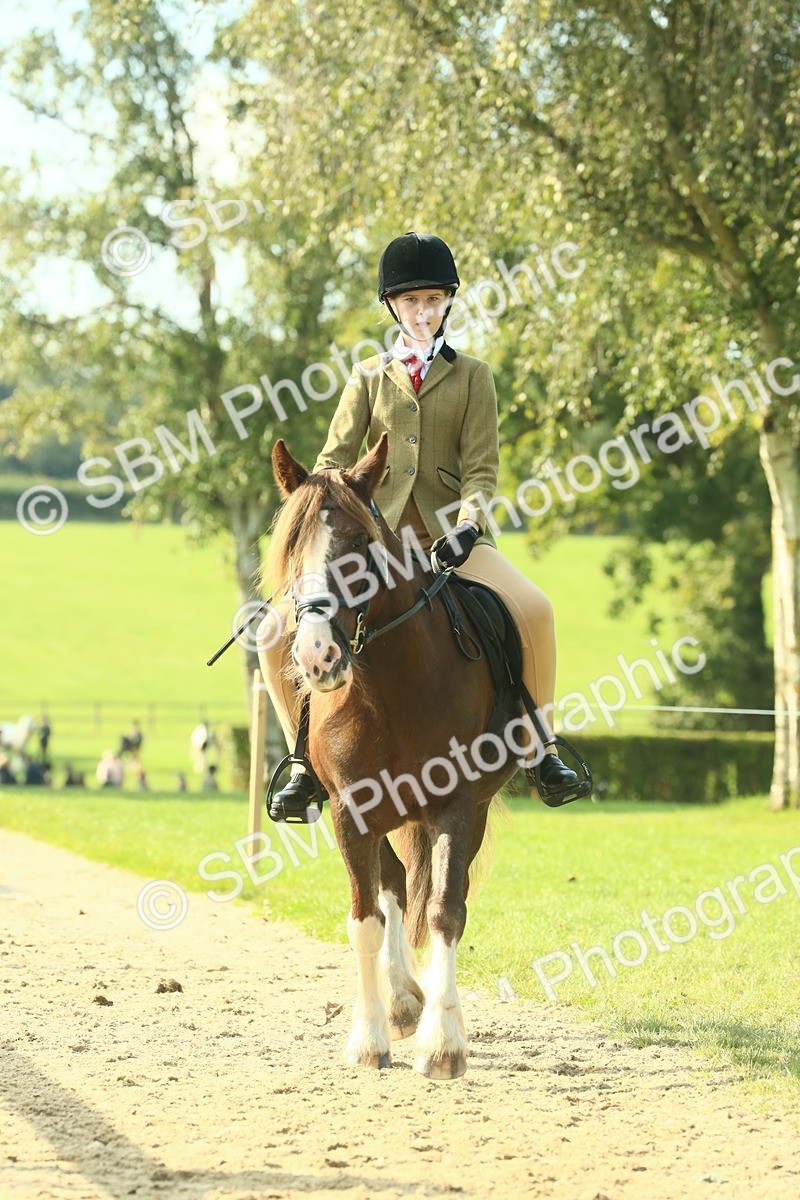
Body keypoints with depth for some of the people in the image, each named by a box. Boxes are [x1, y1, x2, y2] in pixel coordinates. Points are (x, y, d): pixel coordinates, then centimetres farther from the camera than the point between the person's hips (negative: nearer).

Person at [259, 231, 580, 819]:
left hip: (450, 535, -2)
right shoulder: (368, 380, 13)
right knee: (279, 631, -16)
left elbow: (481, 465, 1)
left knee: (533, 611, -29)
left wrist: (467, 525, -17)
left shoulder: (472, 376, 9)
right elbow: (336, 460, 6)